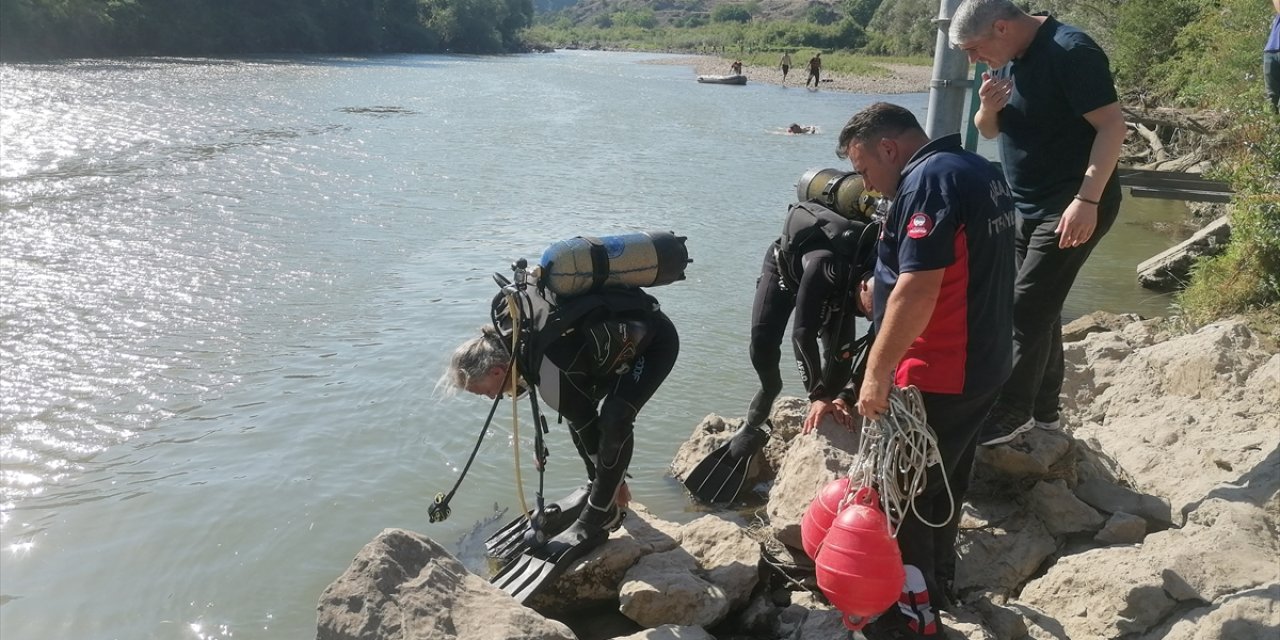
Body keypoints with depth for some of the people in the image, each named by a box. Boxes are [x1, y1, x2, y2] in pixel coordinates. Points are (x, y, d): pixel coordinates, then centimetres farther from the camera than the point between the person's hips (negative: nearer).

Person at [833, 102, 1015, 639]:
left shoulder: (929, 180, -18)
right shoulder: (980, 171, 13)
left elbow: (918, 288, -27)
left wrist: (877, 371, -23)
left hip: (935, 378, -10)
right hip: (981, 367, 10)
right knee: (942, 481, 22)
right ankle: (937, 579, 37)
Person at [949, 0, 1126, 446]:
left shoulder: (1071, 52, -18)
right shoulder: (1008, 60, 8)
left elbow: (1111, 125, -22)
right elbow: (989, 131, 16)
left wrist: (1087, 200, -30)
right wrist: (988, 108, -7)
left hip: (1074, 207, -9)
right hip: (1027, 207, 9)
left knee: (1027, 308, -11)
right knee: (1040, 309, 12)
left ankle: (1011, 413, -2)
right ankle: (1043, 410, 23)